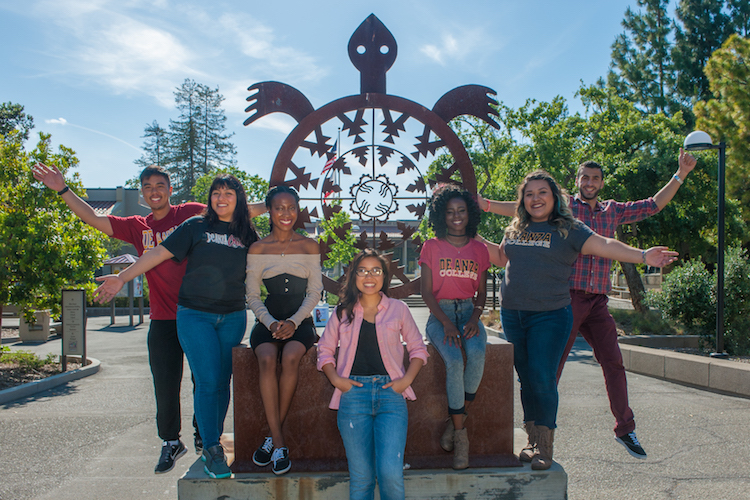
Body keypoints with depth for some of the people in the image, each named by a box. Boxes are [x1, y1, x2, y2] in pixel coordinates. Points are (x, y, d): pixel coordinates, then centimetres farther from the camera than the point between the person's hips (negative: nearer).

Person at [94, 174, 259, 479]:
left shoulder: (248, 235, 7)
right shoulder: (196, 226, 0)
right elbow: (160, 253, -2)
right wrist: (123, 277, -6)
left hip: (233, 318, 3)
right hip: (194, 315, -3)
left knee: (222, 383, 7)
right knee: (207, 383, -8)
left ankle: (212, 444, 21)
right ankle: (211, 450, 3)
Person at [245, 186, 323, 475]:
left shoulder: (309, 247, 7)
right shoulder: (258, 250, 7)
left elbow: (315, 292, 5)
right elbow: (252, 296, 6)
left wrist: (294, 322, -11)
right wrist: (271, 323, -12)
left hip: (301, 319, 0)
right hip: (268, 319, 1)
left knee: (291, 357, -31)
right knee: (266, 359, -31)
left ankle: (272, 437, -17)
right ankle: (279, 443, -26)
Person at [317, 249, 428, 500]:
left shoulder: (398, 309, 10)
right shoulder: (343, 312, 12)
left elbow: (418, 348, 15)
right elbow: (325, 350, 17)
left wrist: (406, 380, 0)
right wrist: (336, 379, 0)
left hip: (390, 393, -1)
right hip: (354, 393, 1)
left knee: (390, 473, -13)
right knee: (361, 476, 2)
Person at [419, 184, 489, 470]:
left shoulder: (479, 249, 13)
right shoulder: (432, 247, 6)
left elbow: (481, 292, 13)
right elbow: (426, 292, 0)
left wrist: (474, 318, -8)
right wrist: (447, 324, -13)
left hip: (468, 312, 2)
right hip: (440, 313, -2)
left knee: (477, 354, -31)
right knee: (454, 361, -29)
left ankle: (456, 421, -15)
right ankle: (460, 435, -17)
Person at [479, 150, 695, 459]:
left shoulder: (613, 211, 17)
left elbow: (654, 205, 23)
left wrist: (680, 175, 20)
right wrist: (485, 204, -13)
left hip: (598, 303, 4)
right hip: (566, 298, -4)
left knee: (613, 362, 4)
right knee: (552, 365, -2)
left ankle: (625, 429, 17)